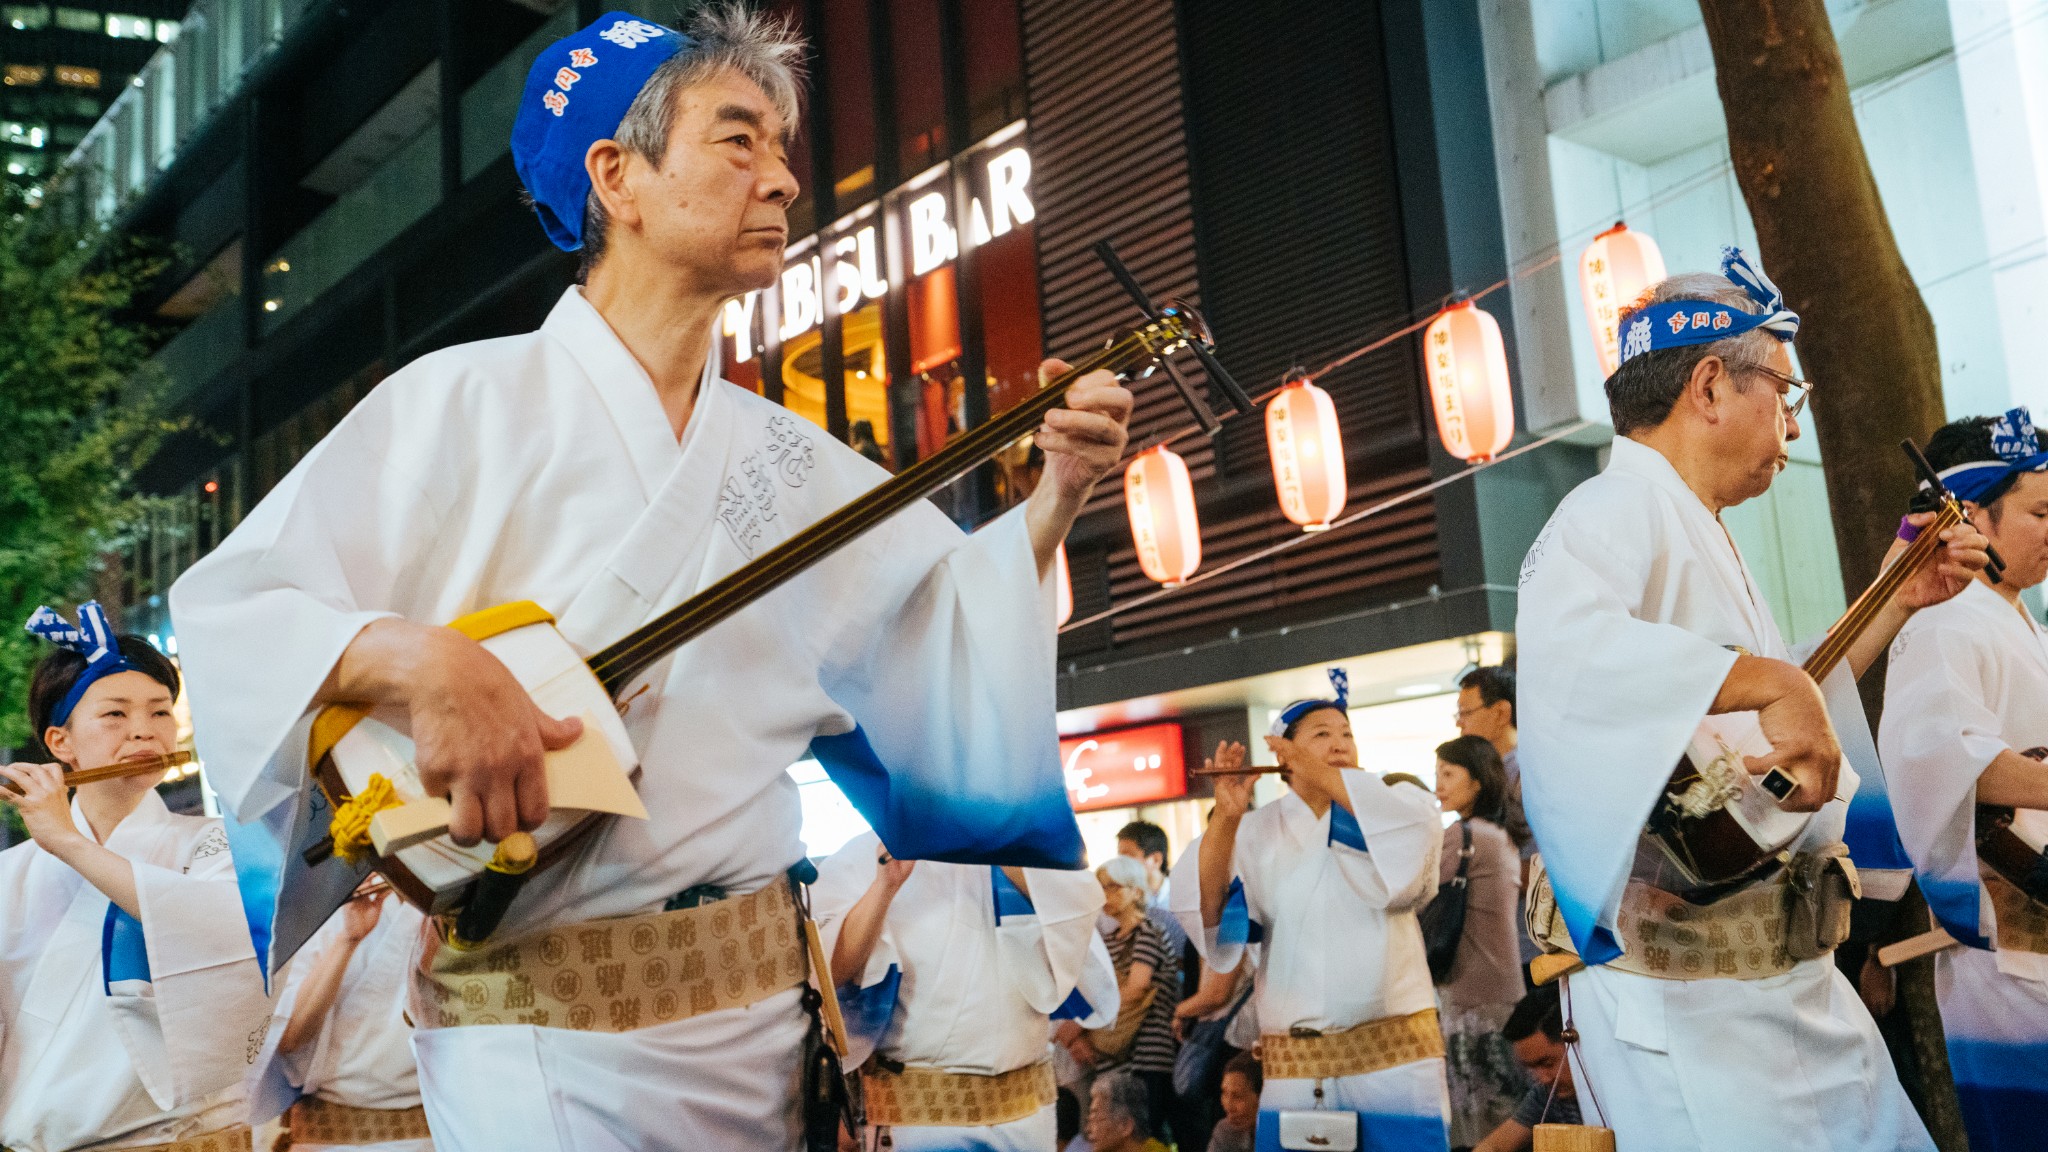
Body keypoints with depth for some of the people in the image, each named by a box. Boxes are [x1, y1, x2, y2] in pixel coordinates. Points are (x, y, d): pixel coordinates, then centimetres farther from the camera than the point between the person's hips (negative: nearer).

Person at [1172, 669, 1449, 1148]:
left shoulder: (1391, 806, 7)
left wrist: (1324, 776, -12)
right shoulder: (1257, 833, 7)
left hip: (1394, 1060, -1)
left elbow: (1418, 827, -17)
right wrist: (1226, 818, -19)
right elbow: (1202, 910, -6)